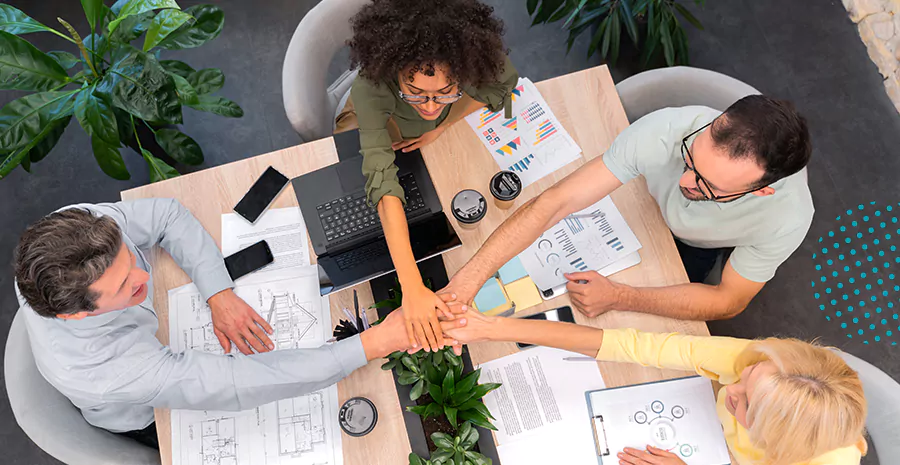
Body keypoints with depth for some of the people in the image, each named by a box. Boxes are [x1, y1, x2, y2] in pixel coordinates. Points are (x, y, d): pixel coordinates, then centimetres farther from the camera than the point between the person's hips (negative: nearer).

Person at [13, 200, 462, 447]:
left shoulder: (79, 227, -35)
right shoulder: (102, 370, -48)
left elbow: (163, 214, -21)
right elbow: (236, 383, -50)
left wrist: (219, 294, -33)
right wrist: (373, 343, -53)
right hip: (146, 417, -5)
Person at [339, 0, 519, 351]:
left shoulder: (476, 54, -43)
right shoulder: (370, 87, -48)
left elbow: (501, 82, -19)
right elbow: (382, 181, -55)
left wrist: (441, 128, -23)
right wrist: (412, 289, -62)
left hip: (452, 121, 2)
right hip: (384, 117, -1)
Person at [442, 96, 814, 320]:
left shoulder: (787, 217, -40)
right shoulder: (666, 130, -44)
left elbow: (728, 301, -25)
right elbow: (554, 201, -44)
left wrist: (618, 298, -37)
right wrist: (465, 284, -51)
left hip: (697, 246, 0)